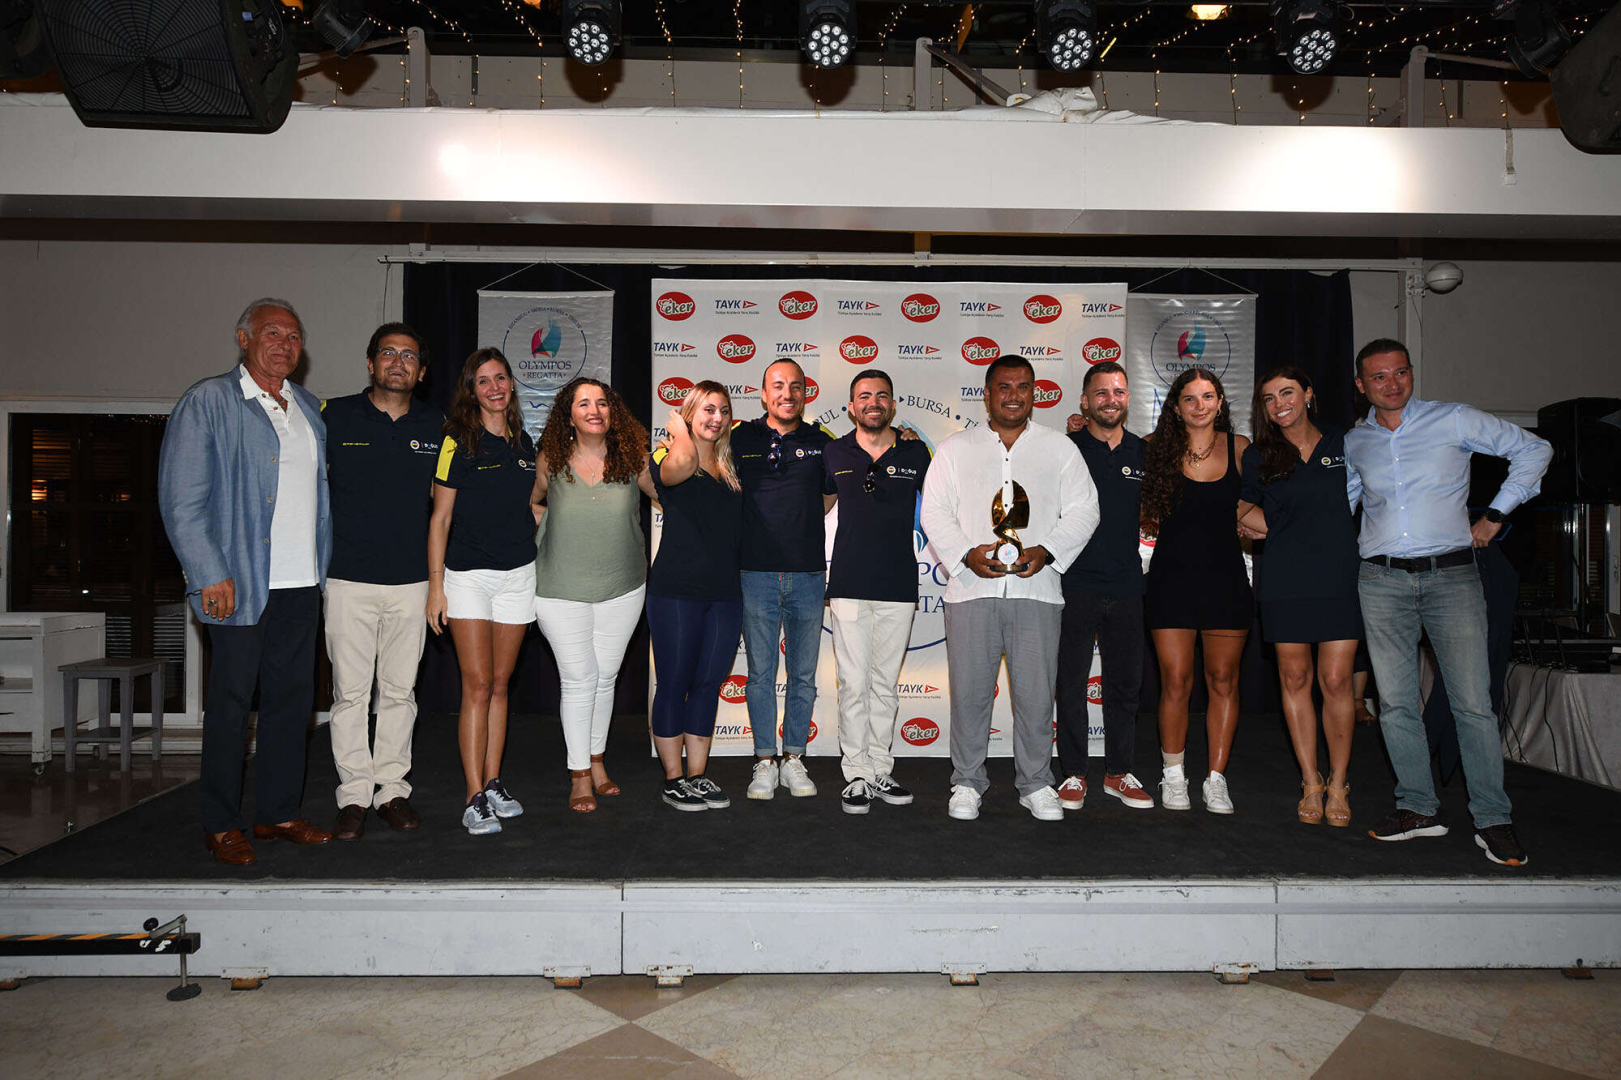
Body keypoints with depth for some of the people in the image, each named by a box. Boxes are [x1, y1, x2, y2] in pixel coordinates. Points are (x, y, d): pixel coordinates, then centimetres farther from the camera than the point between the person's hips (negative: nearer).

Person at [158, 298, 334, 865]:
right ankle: (221, 824, 16)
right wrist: (210, 575, -14)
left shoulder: (310, 408, 15)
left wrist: (324, 564, 14)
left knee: (291, 697, 10)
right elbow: (181, 498, -8)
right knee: (231, 702, 3)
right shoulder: (207, 402, -3)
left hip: (301, 583, 6)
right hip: (240, 583, -5)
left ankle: (278, 812, 23)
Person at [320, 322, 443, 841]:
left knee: (399, 691, 8)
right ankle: (354, 794, 13)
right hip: (349, 579, -2)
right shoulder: (335, 416, 1)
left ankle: (392, 789, 18)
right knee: (350, 691, 2)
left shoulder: (435, 426, 8)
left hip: (411, 580, 2)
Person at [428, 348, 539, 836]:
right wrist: (435, 584, -8)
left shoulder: (523, 443, 11)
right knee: (477, 686, -7)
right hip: (468, 574, -4)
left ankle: (493, 783, 17)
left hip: (518, 573, 4)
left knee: (500, 685, 9)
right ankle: (476, 798, -2)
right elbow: (440, 517, -4)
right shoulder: (458, 441, -3)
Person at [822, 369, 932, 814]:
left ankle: (880, 771, 19)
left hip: (899, 586, 1)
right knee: (854, 685, -1)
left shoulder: (916, 453, 5)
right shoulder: (834, 454, 5)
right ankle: (856, 775, 8)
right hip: (849, 585, -1)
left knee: (885, 684, 9)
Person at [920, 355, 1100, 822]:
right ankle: (967, 783, 16)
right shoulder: (955, 449, 12)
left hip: (1037, 590, 0)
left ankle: (1036, 784, 18)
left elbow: (1083, 509, 7)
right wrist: (966, 554, -11)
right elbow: (935, 511, 6)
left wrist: (1047, 551, -9)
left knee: (1036, 695, 3)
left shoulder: (1060, 448, 13)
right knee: (969, 692, 3)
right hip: (972, 590, 0)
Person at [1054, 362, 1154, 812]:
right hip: (1076, 586, -4)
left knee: (1126, 684, 10)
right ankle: (1073, 774, 14)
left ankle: (1119, 772, 22)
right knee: (1072, 685, 2)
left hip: (1126, 588, 4)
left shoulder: (1144, 453, 10)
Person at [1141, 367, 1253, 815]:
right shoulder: (1157, 449, 1)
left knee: (1223, 680, 5)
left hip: (1225, 576, 1)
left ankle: (1216, 779, 15)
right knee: (1176, 682, 0)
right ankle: (1174, 776, 17)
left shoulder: (1239, 447, 4)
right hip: (1172, 574, -1)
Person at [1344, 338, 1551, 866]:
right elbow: (1341, 500, 27)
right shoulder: (1354, 442, 11)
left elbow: (1534, 450, 8)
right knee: (1395, 701, 3)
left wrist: (1493, 516, 4)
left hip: (1451, 574, -2)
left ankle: (1493, 818, 6)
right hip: (1382, 580, 3)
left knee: (1472, 701, -5)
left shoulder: (1453, 420, 2)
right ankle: (1419, 808, 15)